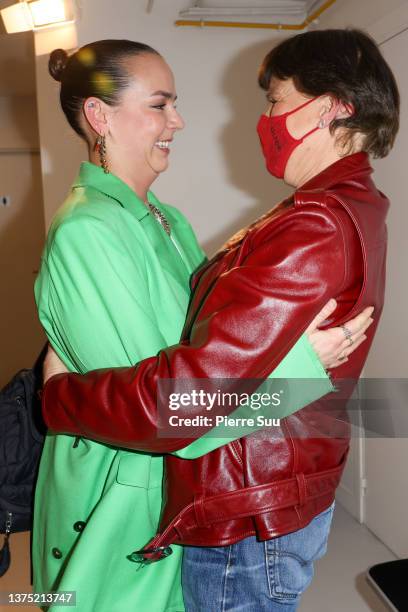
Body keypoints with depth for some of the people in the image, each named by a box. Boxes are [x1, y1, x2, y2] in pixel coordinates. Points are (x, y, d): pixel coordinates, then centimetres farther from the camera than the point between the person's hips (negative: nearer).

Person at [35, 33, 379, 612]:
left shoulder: (167, 220, 6)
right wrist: (301, 359, -28)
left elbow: (210, 331, 7)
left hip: (175, 481, 8)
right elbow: (146, 404, -28)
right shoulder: (84, 233, -23)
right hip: (120, 501, -7)